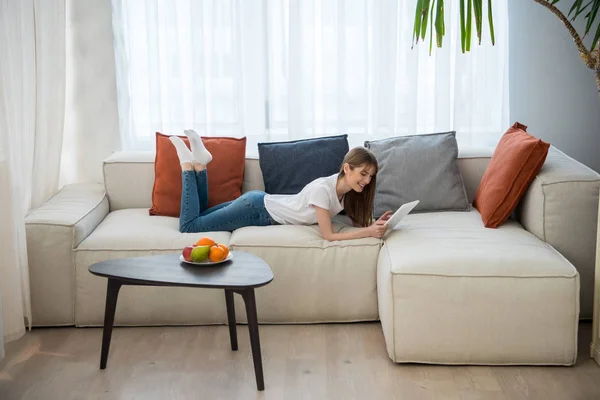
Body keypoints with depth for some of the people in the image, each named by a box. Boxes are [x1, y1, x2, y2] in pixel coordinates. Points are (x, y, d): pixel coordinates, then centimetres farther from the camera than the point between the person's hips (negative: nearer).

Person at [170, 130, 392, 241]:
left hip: (265, 204, 8)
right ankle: (188, 162, 7)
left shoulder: (346, 188, -7)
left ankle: (199, 161, 19)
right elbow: (328, 235, -32)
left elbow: (357, 221, -1)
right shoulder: (323, 189, -32)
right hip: (256, 208, -8)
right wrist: (369, 232, -37)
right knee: (188, 226, -4)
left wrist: (375, 224, -22)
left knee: (200, 219, 22)